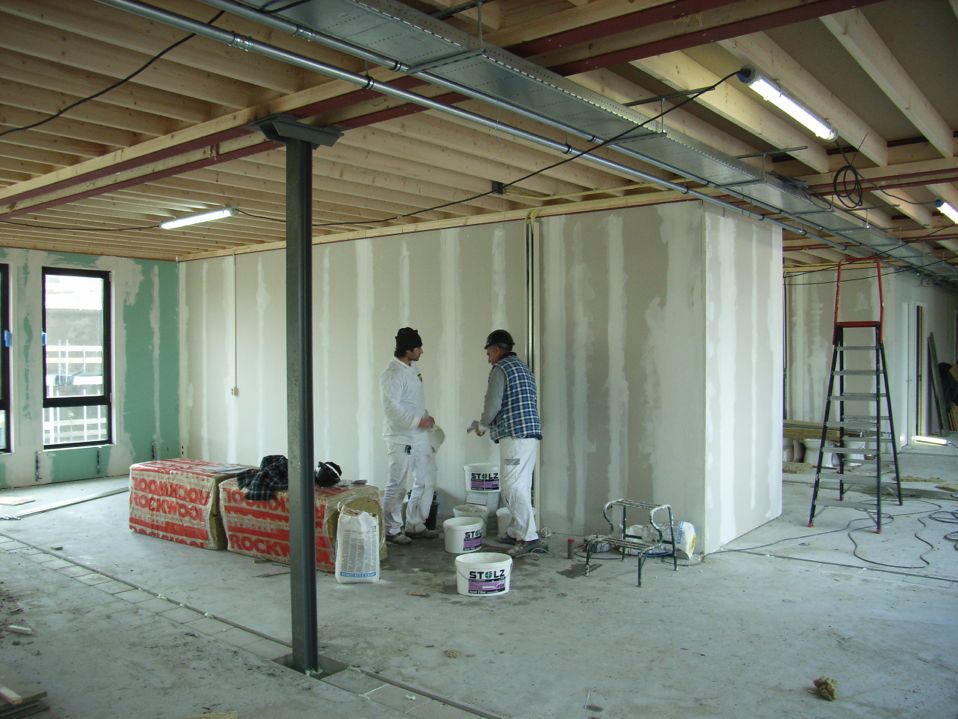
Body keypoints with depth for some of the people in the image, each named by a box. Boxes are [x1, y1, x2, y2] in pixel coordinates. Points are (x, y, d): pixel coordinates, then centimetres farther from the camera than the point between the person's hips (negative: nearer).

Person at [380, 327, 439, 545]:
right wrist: (418, 421, -21)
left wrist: (427, 417, 8)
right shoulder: (393, 374, -18)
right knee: (397, 486, 1)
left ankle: (415, 525, 25)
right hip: (401, 438, -9)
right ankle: (391, 530, 14)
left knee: (426, 481, 13)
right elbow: (391, 408, -23)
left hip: (419, 437, 9)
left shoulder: (413, 368, 11)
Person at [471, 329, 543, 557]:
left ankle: (529, 537, -11)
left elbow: (493, 404, -13)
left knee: (513, 487, -8)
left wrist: (483, 425, 5)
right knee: (520, 486, 14)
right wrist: (490, 425, 25)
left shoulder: (500, 369, -6)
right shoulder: (524, 368, 22)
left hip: (514, 436, -9)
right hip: (532, 434, 9)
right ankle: (516, 531, 20)